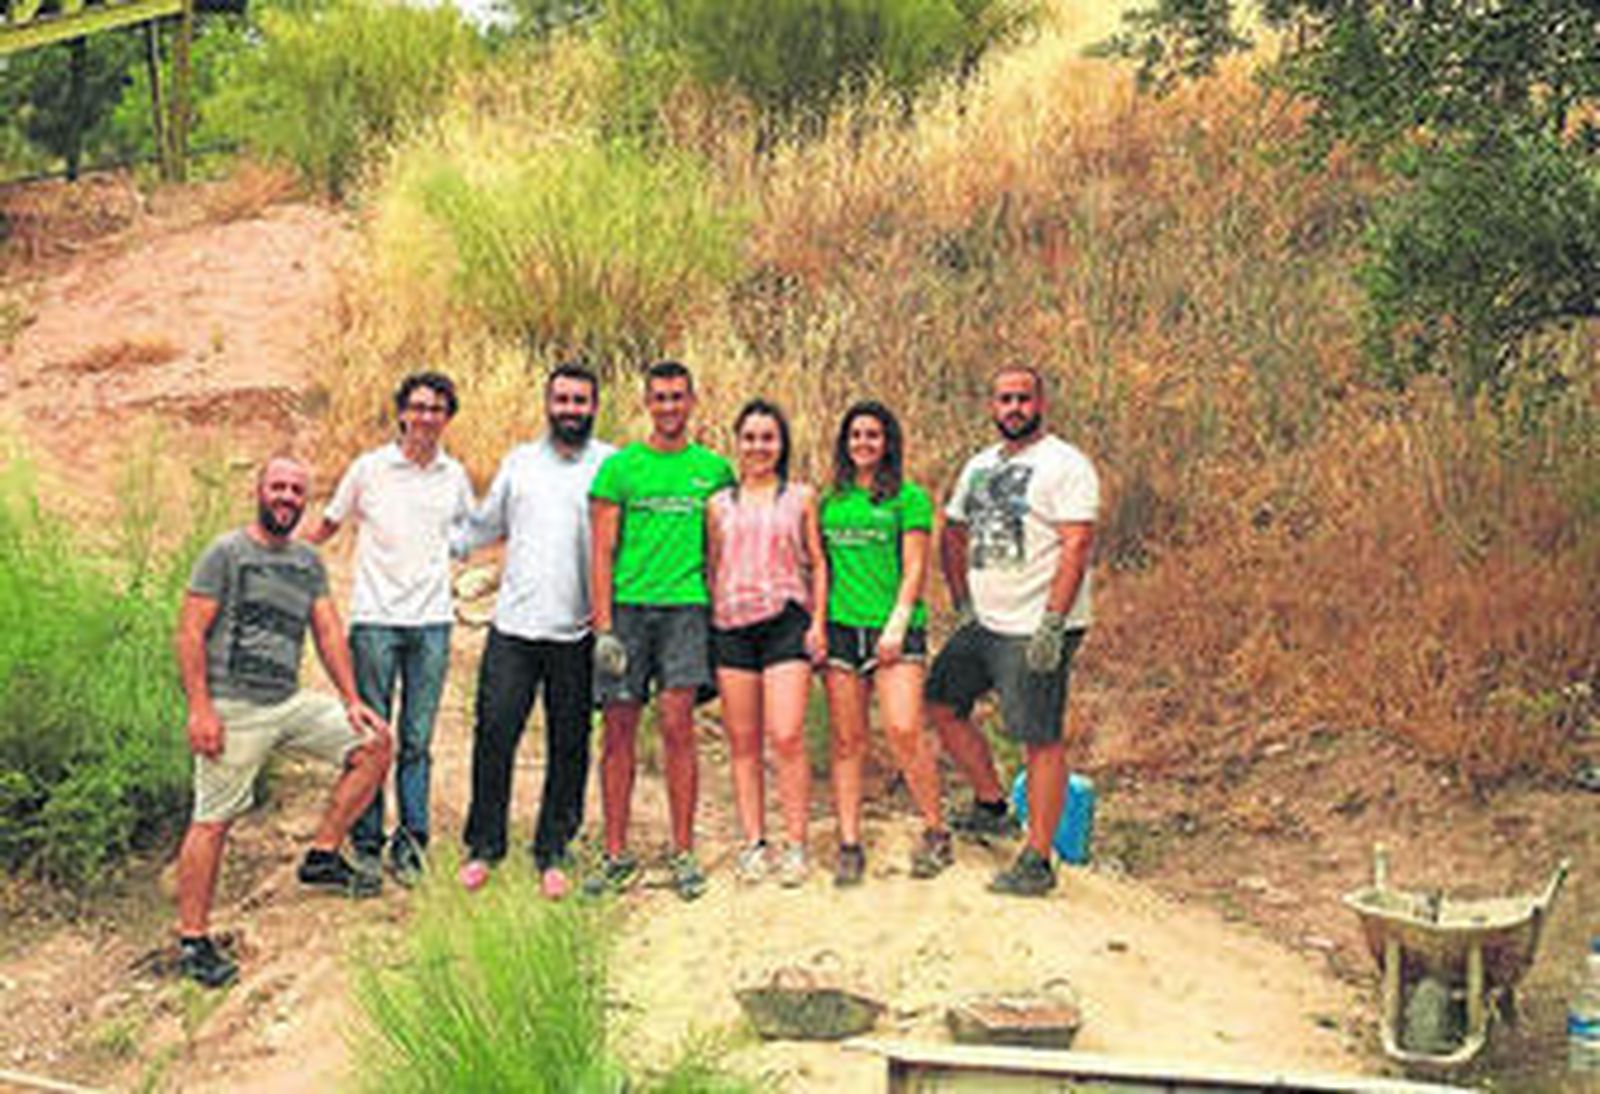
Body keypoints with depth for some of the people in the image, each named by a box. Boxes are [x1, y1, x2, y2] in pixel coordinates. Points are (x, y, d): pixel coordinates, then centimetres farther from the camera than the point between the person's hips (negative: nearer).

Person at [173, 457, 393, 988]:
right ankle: (193, 941, 4)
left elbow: (328, 630, 14)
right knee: (213, 820, -5)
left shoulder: (308, 561, 15)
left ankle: (323, 855, 7)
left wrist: (351, 699, 4)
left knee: (374, 744, 0)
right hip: (234, 709, -6)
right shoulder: (226, 552, -4)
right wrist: (199, 708, -16)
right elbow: (190, 631, -8)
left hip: (291, 702, 7)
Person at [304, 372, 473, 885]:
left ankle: (410, 842, 12)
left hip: (432, 622, 2)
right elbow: (326, 526, 10)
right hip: (375, 619, -2)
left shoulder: (454, 476, 9)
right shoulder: (369, 468, 1)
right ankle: (366, 843, 11)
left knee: (416, 741, 5)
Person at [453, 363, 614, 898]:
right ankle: (483, 846, 13)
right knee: (494, 733, -1)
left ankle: (553, 853, 17)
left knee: (569, 745, 4)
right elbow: (482, 527, 23)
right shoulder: (519, 462, 13)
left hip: (577, 632, -2)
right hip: (513, 624, 2)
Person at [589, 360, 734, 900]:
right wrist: (603, 627, -5)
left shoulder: (714, 469, 11)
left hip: (685, 607, 0)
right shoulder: (619, 468, 6)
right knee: (619, 730, 2)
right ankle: (616, 854, 10)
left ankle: (684, 853, 0)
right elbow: (602, 551, 2)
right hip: (628, 607, 0)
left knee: (677, 725, -7)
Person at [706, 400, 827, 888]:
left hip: (785, 622, -2)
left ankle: (795, 845, -2)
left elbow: (818, 564, 10)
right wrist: (706, 627, 7)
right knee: (742, 742, 3)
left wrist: (818, 622, 0)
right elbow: (710, 568, 16)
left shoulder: (801, 497, 9)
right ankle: (753, 842, 10)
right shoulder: (719, 504, 13)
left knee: (787, 738, -10)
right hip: (731, 627, 2)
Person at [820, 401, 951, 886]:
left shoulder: (909, 498, 2)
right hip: (840, 628, 4)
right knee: (847, 740, 3)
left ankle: (936, 833, 2)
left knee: (904, 732, -14)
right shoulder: (831, 501, 15)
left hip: (894, 628, -4)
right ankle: (849, 845, 8)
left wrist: (897, 623, -12)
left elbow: (914, 569, -2)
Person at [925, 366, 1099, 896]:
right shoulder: (979, 466, 14)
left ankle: (1037, 861, 2)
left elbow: (1077, 546, -17)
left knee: (1040, 740, -4)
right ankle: (992, 805, 26)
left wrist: (1051, 625, -23)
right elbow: (953, 534, 25)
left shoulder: (1065, 465, -10)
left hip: (1037, 629, -8)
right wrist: (962, 602, 14)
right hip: (985, 624, 8)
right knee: (942, 704, 13)